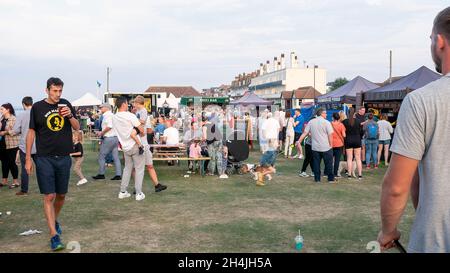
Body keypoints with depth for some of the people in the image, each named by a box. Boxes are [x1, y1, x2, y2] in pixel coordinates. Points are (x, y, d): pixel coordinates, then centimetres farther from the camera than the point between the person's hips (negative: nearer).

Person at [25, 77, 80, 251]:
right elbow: (31, 132, 2)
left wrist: (70, 115, -14)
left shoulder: (66, 104, 6)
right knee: (49, 196, -6)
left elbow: (77, 128, 6)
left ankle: (55, 220, 38)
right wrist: (28, 158, 0)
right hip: (44, 158, -3)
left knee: (61, 194, 13)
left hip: (64, 157, 3)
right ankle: (54, 235, -3)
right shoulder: (37, 107, -2)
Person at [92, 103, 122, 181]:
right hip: (115, 137, 9)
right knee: (116, 157, 7)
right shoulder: (112, 115, 18)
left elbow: (109, 126, -24)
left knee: (101, 156, 2)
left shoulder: (107, 115, -11)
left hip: (108, 138, -9)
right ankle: (118, 175, 6)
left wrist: (101, 133, -13)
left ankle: (101, 174, 8)